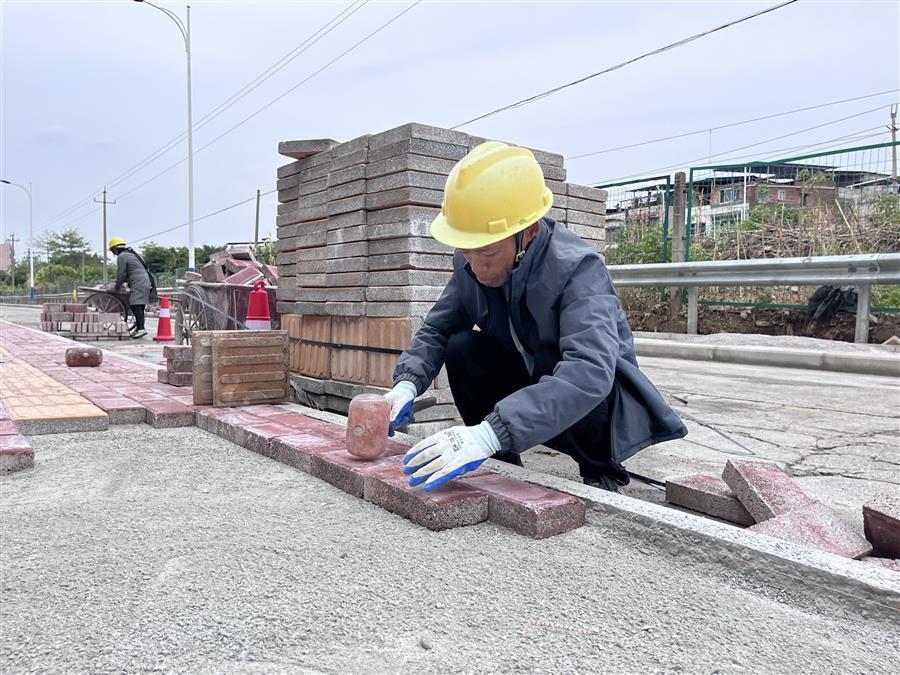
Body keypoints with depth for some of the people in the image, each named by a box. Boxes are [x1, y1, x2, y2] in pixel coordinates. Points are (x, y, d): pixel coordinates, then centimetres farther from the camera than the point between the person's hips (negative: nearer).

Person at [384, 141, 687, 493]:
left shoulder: (577, 268, -32)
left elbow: (589, 372, -47)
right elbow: (436, 330, -6)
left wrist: (489, 434, -58)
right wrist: (406, 385, -28)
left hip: (598, 393, -4)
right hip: (528, 382, 5)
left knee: (575, 386, -37)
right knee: (461, 347, -19)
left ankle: (601, 470, -4)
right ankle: (502, 463, 0)